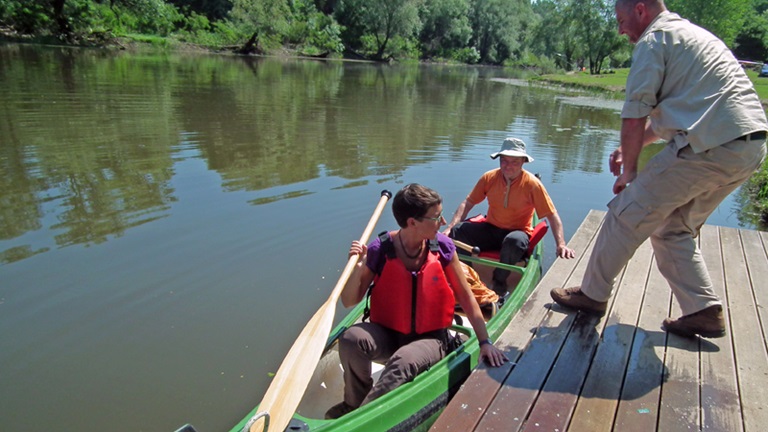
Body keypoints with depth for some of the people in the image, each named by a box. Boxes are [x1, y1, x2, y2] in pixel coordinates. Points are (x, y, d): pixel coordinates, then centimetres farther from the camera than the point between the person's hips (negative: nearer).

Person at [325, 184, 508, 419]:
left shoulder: (443, 247, -8)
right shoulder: (379, 250, -12)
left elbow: (465, 296, 2)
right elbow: (350, 301, -6)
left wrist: (485, 342, -2)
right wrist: (357, 268, -25)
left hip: (430, 339, 0)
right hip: (387, 335, 1)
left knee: (404, 361, -33)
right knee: (351, 339, -29)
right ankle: (354, 403, -1)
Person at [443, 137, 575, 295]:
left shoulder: (532, 184, -11)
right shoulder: (489, 177, -3)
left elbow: (552, 216, -8)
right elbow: (468, 203, 1)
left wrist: (561, 244, -20)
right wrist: (449, 228, -11)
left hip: (518, 232, -3)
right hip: (490, 229, 3)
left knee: (514, 240, -39)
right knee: (458, 230, -22)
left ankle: (499, 285, -17)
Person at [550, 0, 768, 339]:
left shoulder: (653, 40, -2)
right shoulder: (693, 34, 28)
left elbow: (635, 116, -8)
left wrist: (628, 172, 2)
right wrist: (629, 149, 22)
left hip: (710, 147, -9)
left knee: (626, 215, 2)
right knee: (673, 228, 20)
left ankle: (592, 294, 13)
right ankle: (705, 311, 18)